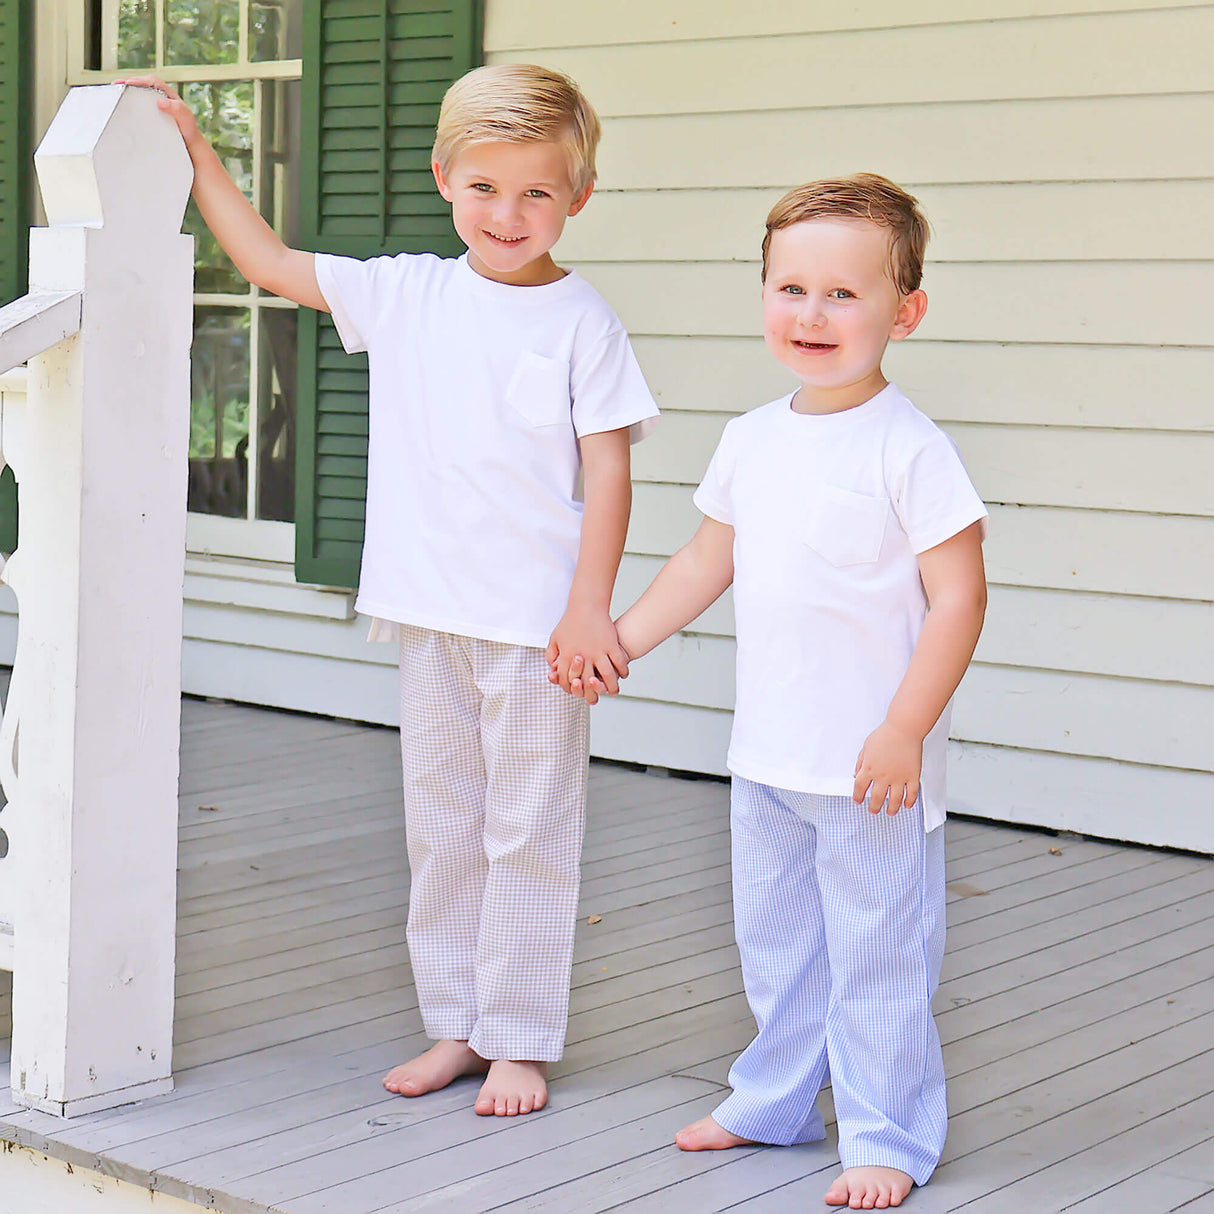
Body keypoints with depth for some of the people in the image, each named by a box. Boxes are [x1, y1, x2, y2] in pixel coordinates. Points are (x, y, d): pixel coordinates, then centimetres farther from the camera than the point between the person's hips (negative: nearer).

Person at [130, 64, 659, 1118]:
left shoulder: (582, 321, -5)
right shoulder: (407, 293, 6)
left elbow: (607, 469, -7)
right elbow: (270, 262, 11)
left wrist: (590, 606, -13)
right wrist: (192, 147, 9)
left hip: (537, 623, -4)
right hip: (430, 614, 5)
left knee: (528, 835, 3)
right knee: (440, 826, 12)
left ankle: (521, 1040, 13)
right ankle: (455, 1025, 24)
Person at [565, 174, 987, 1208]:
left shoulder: (909, 449, -14)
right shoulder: (752, 439, 6)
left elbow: (958, 595, -15)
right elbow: (708, 560, 20)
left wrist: (903, 732, -19)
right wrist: (619, 640, 16)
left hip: (874, 768, -7)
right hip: (767, 755, 7)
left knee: (876, 954, 2)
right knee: (774, 939, 19)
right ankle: (775, 1101, 36)